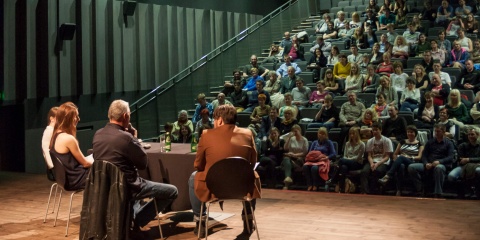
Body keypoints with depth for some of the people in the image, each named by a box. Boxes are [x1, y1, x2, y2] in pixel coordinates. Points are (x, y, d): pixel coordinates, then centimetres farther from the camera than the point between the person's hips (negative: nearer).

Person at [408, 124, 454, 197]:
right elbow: (424, 155, 14)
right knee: (411, 167, -20)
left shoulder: (448, 143, 11)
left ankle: (438, 193, -34)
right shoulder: (430, 142, 21)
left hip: (442, 165, -4)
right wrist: (426, 163, -8)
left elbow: (450, 158, -2)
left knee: (439, 168, -42)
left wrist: (439, 161, -20)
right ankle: (419, 190, -18)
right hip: (428, 165, 4)